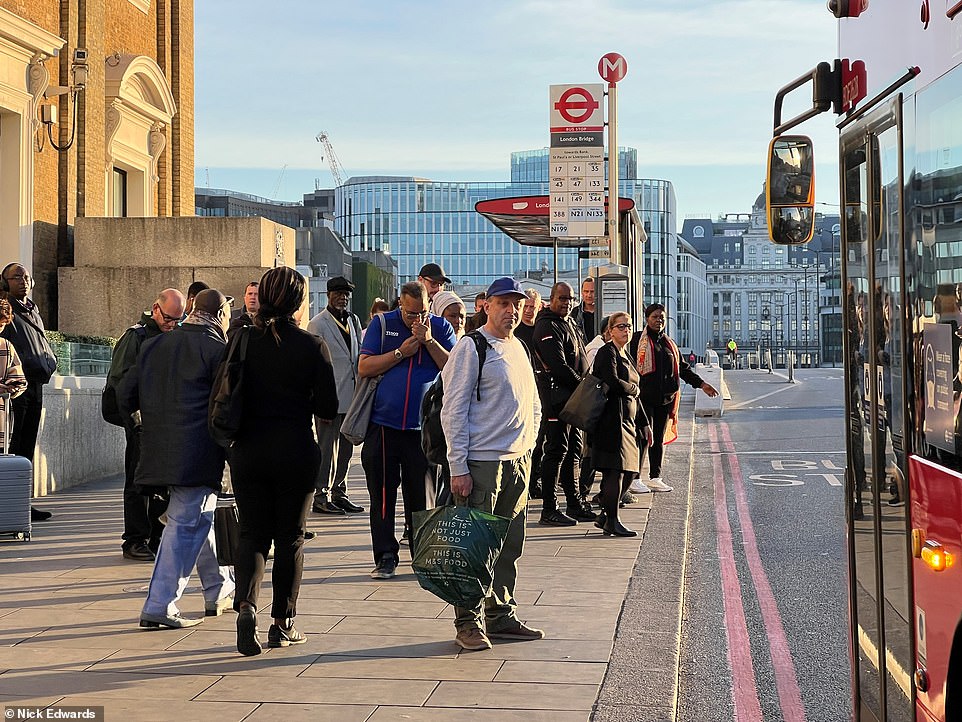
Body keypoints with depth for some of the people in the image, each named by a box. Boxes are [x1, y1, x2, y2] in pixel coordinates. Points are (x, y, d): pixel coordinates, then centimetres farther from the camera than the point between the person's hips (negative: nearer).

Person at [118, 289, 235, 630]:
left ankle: (219, 591, 31)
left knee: (200, 517, 21)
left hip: (160, 449, 8)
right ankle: (159, 607, -5)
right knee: (185, 525, -3)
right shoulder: (217, 349, -7)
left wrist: (146, 428, 25)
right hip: (198, 454, -7)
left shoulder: (155, 344, 12)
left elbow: (124, 393, 13)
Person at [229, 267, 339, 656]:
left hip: (248, 451, 2)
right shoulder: (312, 346, -9)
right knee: (290, 536, 10)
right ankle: (283, 623, 15)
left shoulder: (243, 340, -2)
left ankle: (245, 604, -12)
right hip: (295, 450, -2)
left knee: (252, 532, 10)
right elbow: (327, 409, -7)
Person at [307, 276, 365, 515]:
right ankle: (321, 497, 4)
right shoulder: (317, 324, -6)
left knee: (346, 449, 11)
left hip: (351, 397, 7)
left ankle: (339, 493, 20)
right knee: (327, 449, -4)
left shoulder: (353, 321, 14)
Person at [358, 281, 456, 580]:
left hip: (424, 426, 0)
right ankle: (385, 557, 9)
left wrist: (429, 341, -12)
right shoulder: (382, 324, 4)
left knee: (422, 496, 5)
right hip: (384, 423, 0)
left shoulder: (440, 328, 6)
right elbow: (364, 368, -3)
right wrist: (401, 352, -10)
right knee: (382, 494, 1)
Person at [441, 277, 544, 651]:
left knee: (509, 545, 12)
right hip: (482, 461, -8)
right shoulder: (471, 348, -8)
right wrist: (458, 467, -16)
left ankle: (501, 614, 22)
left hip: (517, 459, 8)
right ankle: (469, 622, 4)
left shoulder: (519, 349, 16)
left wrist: (527, 446, 15)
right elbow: (454, 410, -12)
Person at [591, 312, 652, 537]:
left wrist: (644, 424, 21)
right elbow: (613, 383, -22)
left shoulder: (626, 356, 21)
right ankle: (611, 521, -1)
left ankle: (605, 516, 18)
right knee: (616, 470, -9)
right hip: (613, 419, -9)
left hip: (628, 420, 9)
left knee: (629, 470, 8)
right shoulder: (607, 352, -7)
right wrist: (635, 389, -3)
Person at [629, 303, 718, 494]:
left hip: (665, 398, 7)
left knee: (659, 438, 11)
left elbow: (682, 367, 23)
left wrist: (701, 383, 15)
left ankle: (655, 478, 18)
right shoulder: (638, 340, -1)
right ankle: (634, 479, -4)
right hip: (645, 397, -6)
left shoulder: (668, 343, 18)